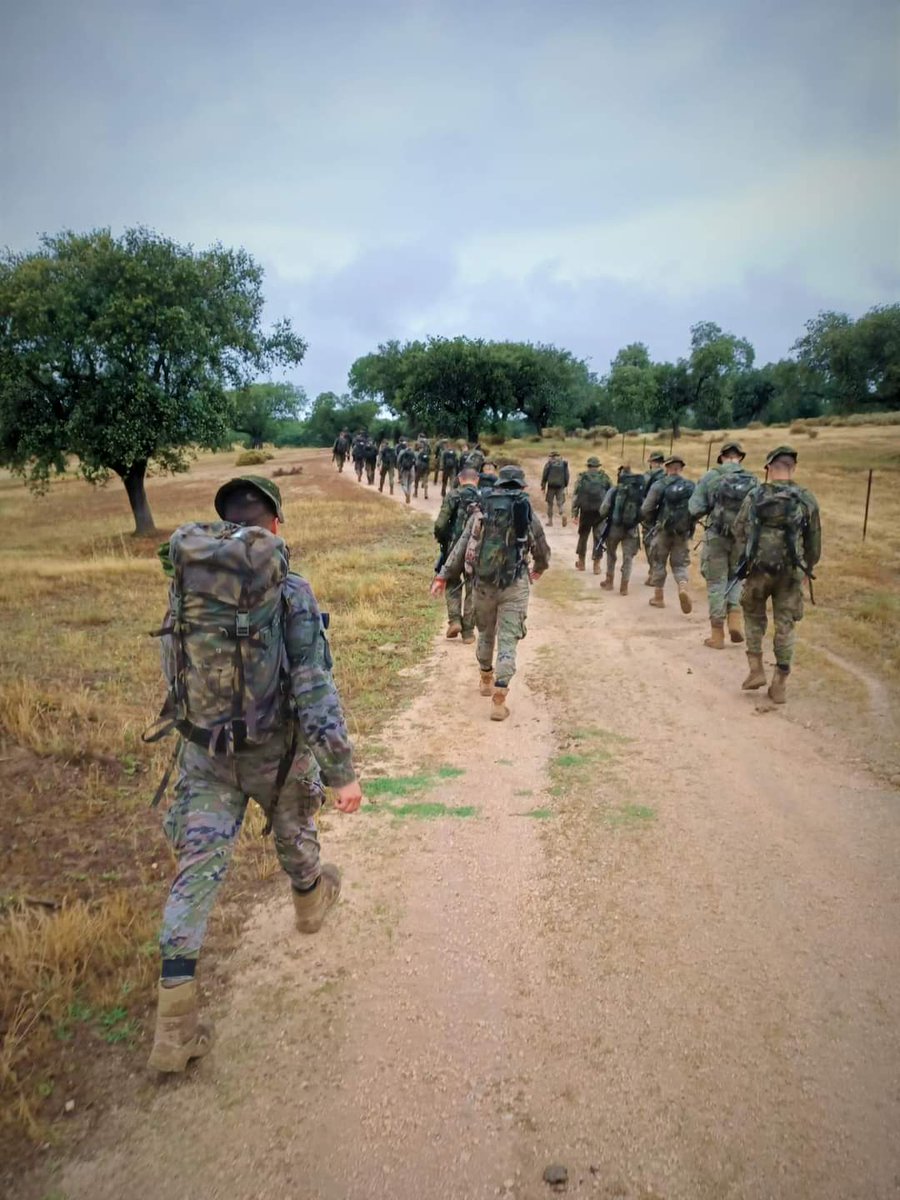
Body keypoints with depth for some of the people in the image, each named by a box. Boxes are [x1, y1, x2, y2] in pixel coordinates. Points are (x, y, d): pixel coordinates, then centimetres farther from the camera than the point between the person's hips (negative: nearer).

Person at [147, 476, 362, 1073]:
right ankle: (311, 900, 56)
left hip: (204, 751, 3)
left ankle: (175, 1023, 5)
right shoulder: (291, 591, -17)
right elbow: (315, 688, -21)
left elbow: (175, 666, 10)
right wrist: (342, 771, -16)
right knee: (294, 828, 27)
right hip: (275, 749, -2)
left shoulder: (183, 580, -4)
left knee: (198, 866, 6)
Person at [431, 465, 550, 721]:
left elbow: (461, 546, -1)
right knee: (508, 640, -1)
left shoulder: (482, 511, 4)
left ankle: (486, 679, 42)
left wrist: (443, 576, 0)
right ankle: (499, 699, -8)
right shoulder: (527, 514, 0)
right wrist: (539, 569, 34)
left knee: (486, 632, 23)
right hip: (514, 585, -3)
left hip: (483, 582, 3)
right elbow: (542, 550, 13)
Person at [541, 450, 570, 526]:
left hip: (551, 486, -2)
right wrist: (565, 485, 14)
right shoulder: (564, 463, 5)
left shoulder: (549, 463, -2)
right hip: (561, 486, 2)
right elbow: (567, 476, 4)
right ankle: (563, 514, -21)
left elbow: (544, 475, -3)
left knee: (550, 503, 10)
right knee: (561, 502, 7)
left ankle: (550, 520, 12)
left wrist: (543, 486, 5)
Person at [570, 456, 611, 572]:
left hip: (586, 511, 0)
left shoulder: (582, 477, 0)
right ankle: (596, 565, 1)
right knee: (598, 537, 3)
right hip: (601, 512, 0)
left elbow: (576, 496, -4)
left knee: (583, 536, 14)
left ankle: (581, 562, 23)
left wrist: (574, 513, -2)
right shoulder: (605, 477, 3)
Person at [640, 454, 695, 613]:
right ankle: (683, 587, -16)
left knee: (658, 563, 12)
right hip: (683, 532, 2)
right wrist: (689, 524, 14)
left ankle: (658, 597, 19)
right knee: (680, 563, 11)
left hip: (662, 530, -2)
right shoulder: (691, 486, 0)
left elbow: (646, 509, -11)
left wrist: (650, 523, 7)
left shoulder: (659, 485, -8)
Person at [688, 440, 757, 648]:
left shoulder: (710, 477, -6)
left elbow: (695, 509, -9)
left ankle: (717, 635, 10)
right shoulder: (752, 480, -1)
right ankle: (735, 620, 5)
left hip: (716, 537, -1)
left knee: (716, 583, 7)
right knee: (736, 578, 21)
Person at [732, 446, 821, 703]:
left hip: (758, 568, 0)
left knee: (754, 616, 20)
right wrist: (809, 568, 20)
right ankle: (780, 684, 10)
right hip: (791, 572, 0)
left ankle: (756, 669, 13)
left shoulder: (755, 496, -2)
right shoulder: (807, 499, -1)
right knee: (785, 626, 7)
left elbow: (739, 529, 2)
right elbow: (814, 540, 6)